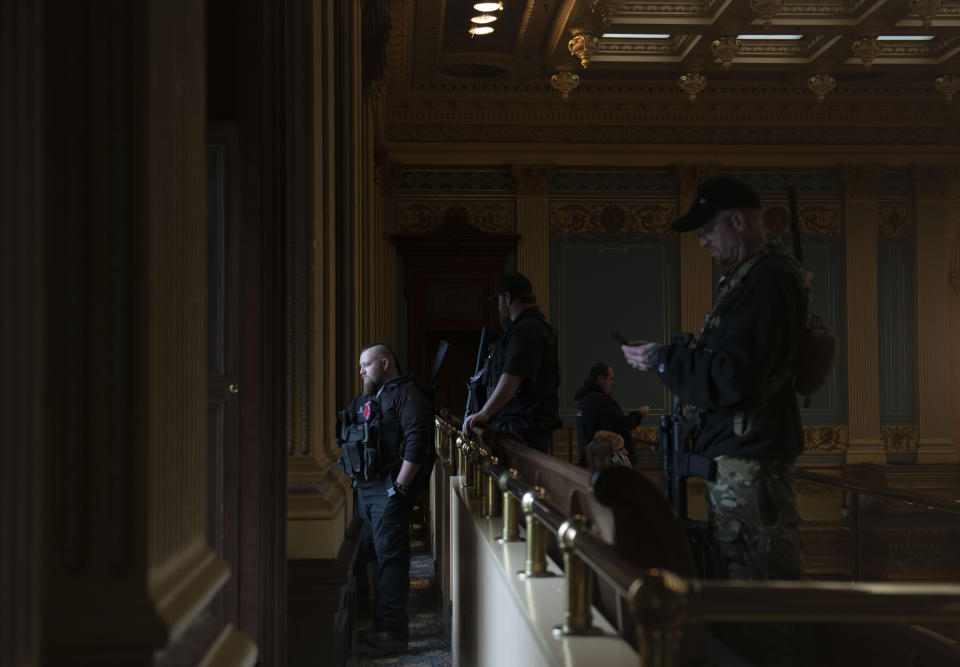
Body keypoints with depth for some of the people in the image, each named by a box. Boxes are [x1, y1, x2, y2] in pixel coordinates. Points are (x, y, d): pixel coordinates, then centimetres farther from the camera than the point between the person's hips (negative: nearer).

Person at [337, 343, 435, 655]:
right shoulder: (366, 400, 21)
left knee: (390, 556, -10)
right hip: (366, 488, 10)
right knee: (373, 553, 12)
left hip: (389, 489, -10)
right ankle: (381, 625, 20)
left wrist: (400, 485, -21)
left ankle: (393, 632, -8)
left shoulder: (406, 394, -8)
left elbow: (417, 439, -19)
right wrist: (354, 477, 17)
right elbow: (351, 441, 27)